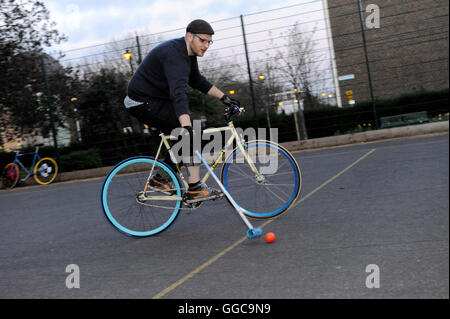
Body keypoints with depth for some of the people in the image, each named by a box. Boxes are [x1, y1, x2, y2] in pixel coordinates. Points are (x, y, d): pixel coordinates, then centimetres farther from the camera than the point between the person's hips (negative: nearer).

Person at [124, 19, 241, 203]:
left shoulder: (188, 53, 7)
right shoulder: (174, 55, -26)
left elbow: (198, 81, 20)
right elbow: (179, 93, -41)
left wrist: (224, 97, 15)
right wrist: (187, 127, -52)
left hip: (153, 100, 10)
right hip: (142, 103, -10)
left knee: (185, 135, 9)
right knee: (186, 127, -22)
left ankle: (160, 179, 18)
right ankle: (194, 189, -22)